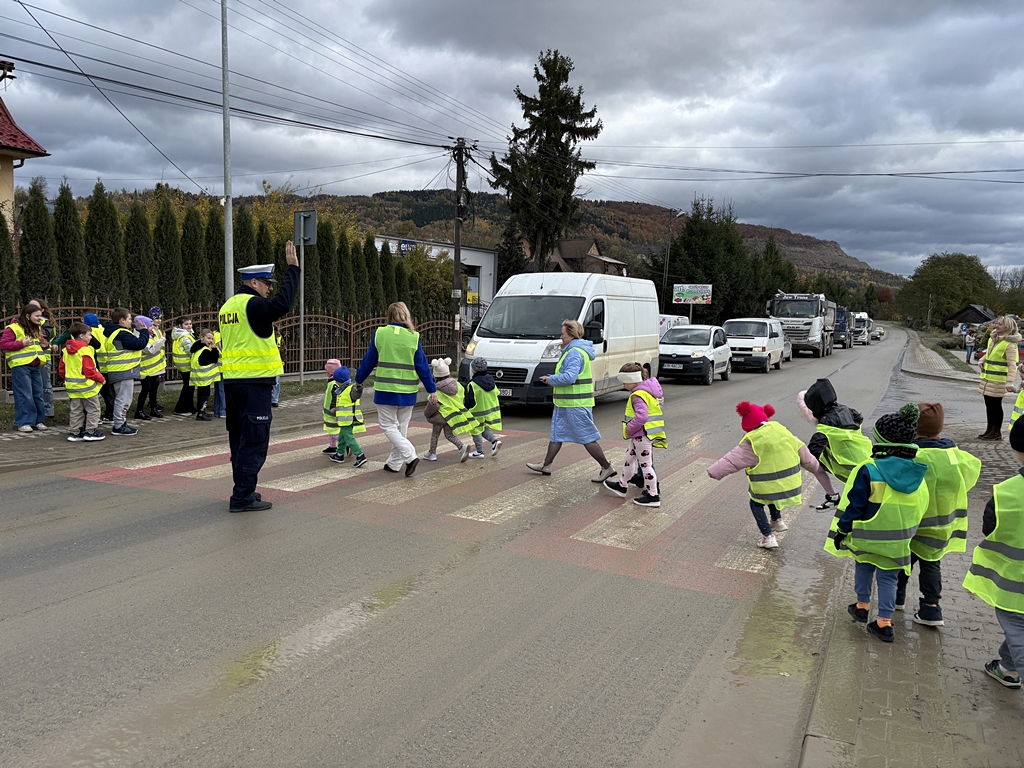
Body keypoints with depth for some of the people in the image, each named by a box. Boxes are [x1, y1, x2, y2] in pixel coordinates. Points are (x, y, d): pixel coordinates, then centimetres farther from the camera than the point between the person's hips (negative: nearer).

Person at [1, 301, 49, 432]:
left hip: (36, 366, 7)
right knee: (24, 395, -7)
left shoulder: (37, 328, 16)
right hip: (20, 366, -7)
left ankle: (39, 420, 17)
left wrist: (45, 346, 7)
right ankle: (24, 423, 1)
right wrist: (21, 344, -20)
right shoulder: (14, 328, -8)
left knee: (38, 394, 9)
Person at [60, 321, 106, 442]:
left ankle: (75, 432, 16)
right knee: (93, 409, 4)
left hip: (72, 386, 8)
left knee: (76, 411, 14)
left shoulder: (66, 350, 7)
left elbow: (62, 369, 13)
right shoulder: (85, 350, -18)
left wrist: (67, 380, 25)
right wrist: (101, 378, -7)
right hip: (87, 386, -8)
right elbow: (89, 371, -20)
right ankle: (90, 432, 5)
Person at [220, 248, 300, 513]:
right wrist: (293, 268, -25)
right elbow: (282, 304, -30)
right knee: (254, 440, -5)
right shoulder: (253, 304, -12)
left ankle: (243, 489, 24)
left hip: (232, 382, 9)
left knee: (239, 438, 15)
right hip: (255, 383, -9)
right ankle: (243, 496, -5)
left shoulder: (228, 306, 17)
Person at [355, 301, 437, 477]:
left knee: (388, 425, 5)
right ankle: (394, 463, 21)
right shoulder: (414, 337, -4)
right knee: (401, 427, 15)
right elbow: (422, 365, -3)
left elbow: (369, 360, 3)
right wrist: (432, 390, 4)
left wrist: (359, 380, 18)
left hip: (386, 390, -2)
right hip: (407, 391, 2)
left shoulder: (380, 334, -5)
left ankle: (410, 456, -12)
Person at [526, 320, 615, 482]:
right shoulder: (572, 350, 16)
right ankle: (546, 465, 26)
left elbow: (569, 377, -30)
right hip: (565, 403, 11)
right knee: (557, 433, 17)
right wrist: (554, 378, 11)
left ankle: (607, 468, 3)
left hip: (576, 405, -11)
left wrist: (551, 380, -14)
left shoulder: (575, 352, -19)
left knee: (587, 438, -5)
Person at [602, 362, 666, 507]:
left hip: (642, 435, -11)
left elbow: (641, 417, -34)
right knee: (629, 457, 23)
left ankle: (653, 496, 7)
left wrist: (628, 430, -19)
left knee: (645, 464, -1)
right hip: (650, 434, 11)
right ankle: (622, 487, 37)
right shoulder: (649, 390, 10)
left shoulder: (638, 395, -22)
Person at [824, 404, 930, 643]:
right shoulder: (916, 472, -6)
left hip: (868, 536, -3)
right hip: (898, 540, 3)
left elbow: (854, 505, -16)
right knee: (888, 577, 12)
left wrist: (842, 530, -5)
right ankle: (884, 622, 12)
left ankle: (862, 606, 32)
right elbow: (920, 506, 6)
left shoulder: (869, 470, -21)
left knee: (864, 567, 22)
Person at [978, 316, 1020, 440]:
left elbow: (1012, 365, -19)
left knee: (996, 405, -1)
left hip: (998, 380, -8)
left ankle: (996, 432, 8)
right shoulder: (992, 339, 11)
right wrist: (982, 362, 7)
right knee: (989, 404, 13)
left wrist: (1010, 382, -26)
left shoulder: (1010, 344, -14)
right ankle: (990, 429, 23)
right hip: (987, 378, 8)